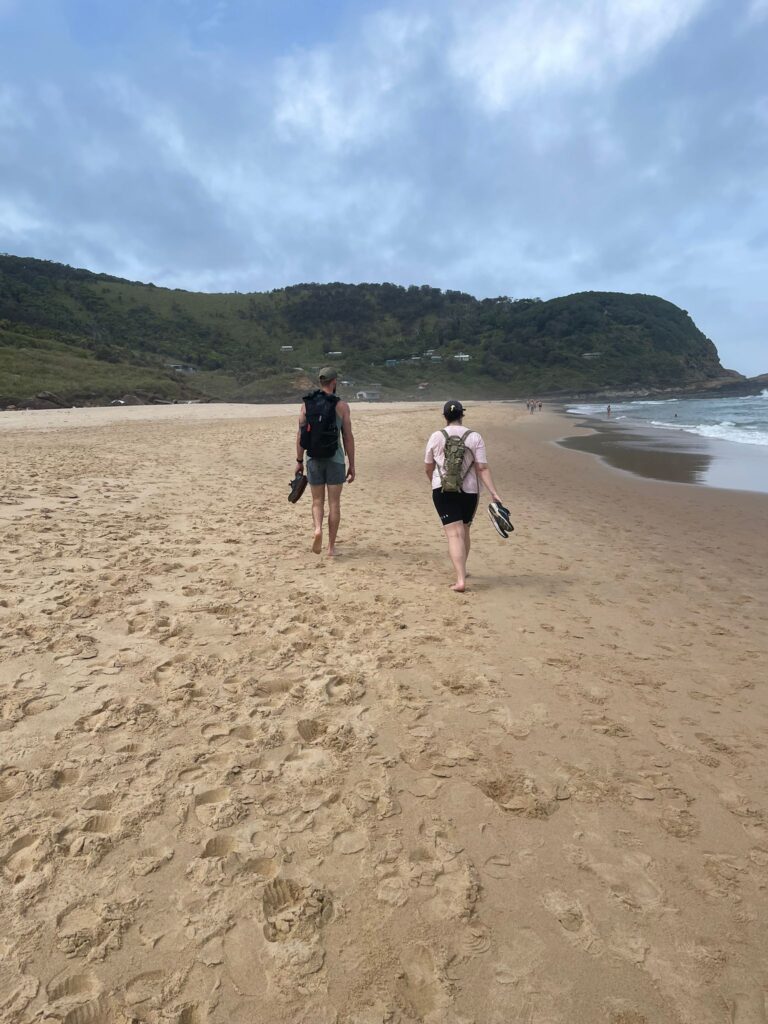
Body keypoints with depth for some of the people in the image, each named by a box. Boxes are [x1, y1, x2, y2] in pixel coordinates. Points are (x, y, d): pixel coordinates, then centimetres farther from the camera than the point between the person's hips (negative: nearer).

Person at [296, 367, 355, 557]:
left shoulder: (307, 404, 2)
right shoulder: (342, 406, -3)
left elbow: (300, 434, 2)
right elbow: (348, 437, -4)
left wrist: (299, 460, 10)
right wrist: (352, 465, 2)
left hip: (314, 457, 2)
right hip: (335, 458, -2)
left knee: (317, 501, 14)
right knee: (334, 503, 6)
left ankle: (317, 529, -14)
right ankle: (331, 546, 9)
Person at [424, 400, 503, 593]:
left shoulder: (436, 437, -1)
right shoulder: (475, 437, -2)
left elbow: (428, 468, 6)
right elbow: (482, 468, -9)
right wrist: (493, 493, -9)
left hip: (443, 490, -1)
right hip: (469, 491, 2)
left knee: (454, 533, -6)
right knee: (464, 530, 20)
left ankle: (460, 580, -17)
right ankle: (461, 570, 37)